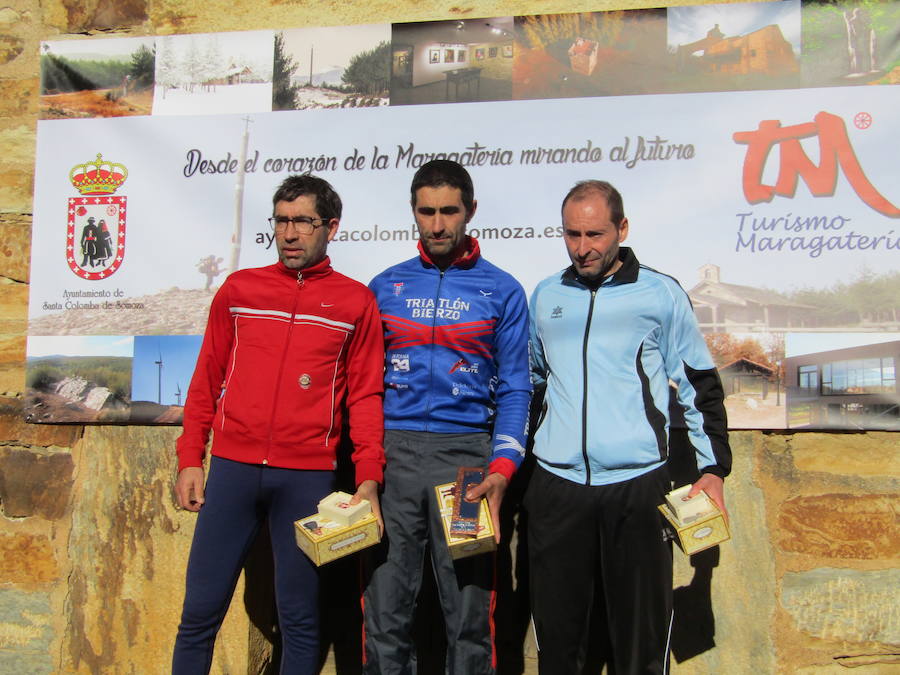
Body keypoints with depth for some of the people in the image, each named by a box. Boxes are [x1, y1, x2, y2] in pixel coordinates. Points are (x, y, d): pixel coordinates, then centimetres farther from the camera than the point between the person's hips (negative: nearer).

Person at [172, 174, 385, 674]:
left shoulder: (355, 301, 5)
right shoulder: (239, 289, 10)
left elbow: (365, 395, 3)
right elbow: (207, 379, 12)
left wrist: (368, 478, -5)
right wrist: (190, 459, 6)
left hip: (308, 475, -1)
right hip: (232, 468, 2)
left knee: (300, 619, 8)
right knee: (201, 610, 5)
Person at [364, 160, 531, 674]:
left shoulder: (502, 291, 6)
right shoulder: (385, 286, 12)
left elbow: (514, 390, 4)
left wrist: (502, 469, -10)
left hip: (466, 454, -1)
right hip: (391, 455, 2)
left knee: (469, 615, 2)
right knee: (385, 610, 4)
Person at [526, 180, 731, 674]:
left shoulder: (661, 294, 4)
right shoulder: (546, 296, 12)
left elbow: (701, 386, 8)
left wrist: (713, 468, 0)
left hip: (638, 483, -2)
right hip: (556, 485, 3)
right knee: (557, 634, 9)